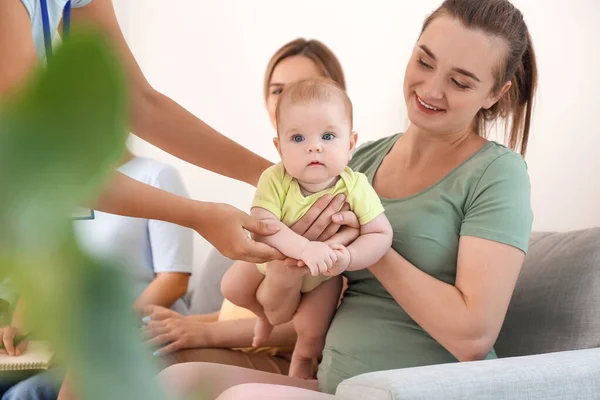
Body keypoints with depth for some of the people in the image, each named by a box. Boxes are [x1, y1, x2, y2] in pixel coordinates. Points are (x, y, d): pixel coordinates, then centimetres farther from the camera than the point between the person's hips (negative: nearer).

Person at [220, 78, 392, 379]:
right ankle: (267, 315, 40)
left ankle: (302, 361, 36)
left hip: (324, 274, -1)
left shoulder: (356, 188, -34)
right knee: (233, 288, 5)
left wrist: (347, 258, -50)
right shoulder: (274, 180, -35)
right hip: (275, 259, 1)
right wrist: (304, 248, -59)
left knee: (311, 330, -3)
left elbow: (381, 234, -31)